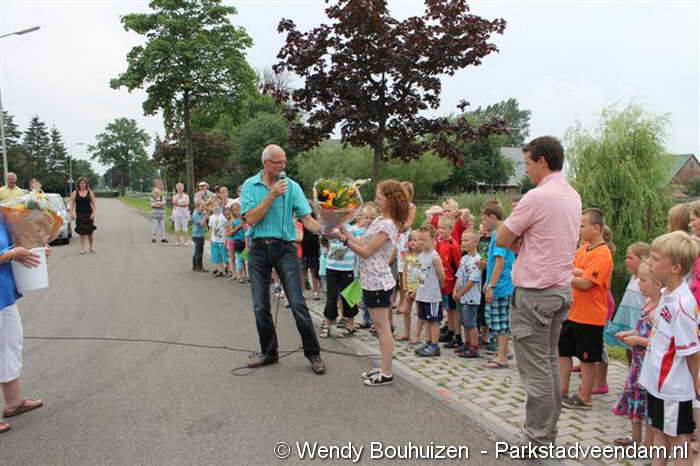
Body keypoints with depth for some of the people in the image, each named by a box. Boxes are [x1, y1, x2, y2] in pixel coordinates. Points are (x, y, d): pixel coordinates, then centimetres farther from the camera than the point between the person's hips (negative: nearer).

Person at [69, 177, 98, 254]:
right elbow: (71, 204, 3)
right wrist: (72, 213, -6)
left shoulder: (90, 192, 3)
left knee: (90, 231, 0)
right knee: (82, 231, 1)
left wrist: (94, 213, -7)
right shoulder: (75, 193, 4)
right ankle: (82, 248, 7)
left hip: (88, 214, 0)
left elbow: (94, 203, 2)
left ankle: (91, 247, 15)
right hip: (79, 214, 0)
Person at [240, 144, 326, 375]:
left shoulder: (292, 186, 0)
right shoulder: (250, 185, 2)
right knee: (261, 306, 8)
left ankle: (313, 353, 7)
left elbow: (306, 218, -6)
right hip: (259, 249, 2)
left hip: (285, 248, -1)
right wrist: (272, 195, -15)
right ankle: (269, 352, 25)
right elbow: (251, 219, -9)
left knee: (297, 303, -5)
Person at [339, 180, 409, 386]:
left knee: (382, 328, -2)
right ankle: (384, 369, 25)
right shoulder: (381, 220, 11)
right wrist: (344, 230, 5)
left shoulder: (386, 225, -19)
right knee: (380, 327, 15)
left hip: (377, 282, -10)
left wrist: (344, 239, -13)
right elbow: (362, 242, 10)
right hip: (373, 281, 10)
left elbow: (366, 251, -17)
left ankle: (386, 374, 6)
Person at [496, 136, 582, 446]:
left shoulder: (537, 197, -18)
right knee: (550, 363, 16)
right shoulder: (572, 196, 10)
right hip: (561, 289, 9)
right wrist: (522, 242, 1)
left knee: (535, 369, -1)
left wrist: (516, 242, 6)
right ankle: (547, 432, 26)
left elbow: (501, 240, -10)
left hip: (534, 293, -9)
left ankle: (537, 439, 9)